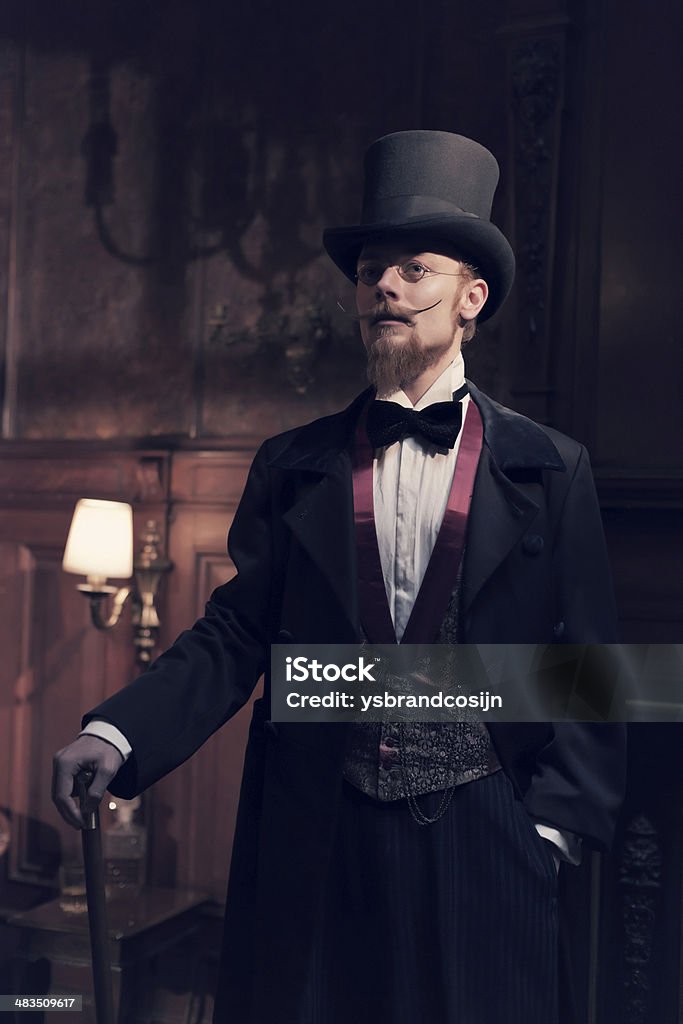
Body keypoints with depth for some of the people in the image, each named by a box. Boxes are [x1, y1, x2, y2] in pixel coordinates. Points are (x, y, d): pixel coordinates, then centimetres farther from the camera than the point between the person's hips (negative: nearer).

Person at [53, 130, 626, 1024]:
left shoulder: (551, 470, 1)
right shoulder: (292, 465, 5)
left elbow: (590, 664, 2)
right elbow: (237, 631, 0)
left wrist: (557, 820, -4)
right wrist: (116, 732, -13)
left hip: (480, 843, -1)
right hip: (314, 847, 1)